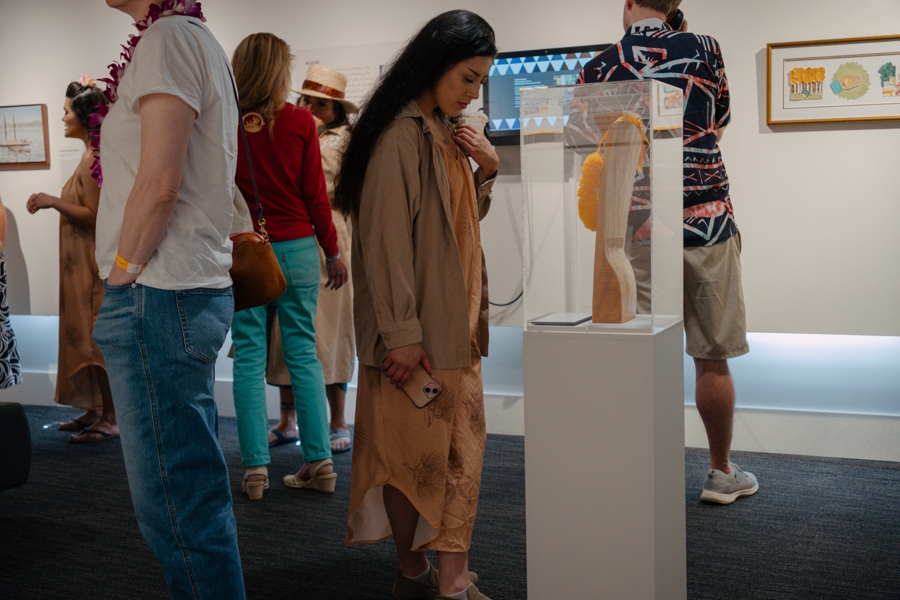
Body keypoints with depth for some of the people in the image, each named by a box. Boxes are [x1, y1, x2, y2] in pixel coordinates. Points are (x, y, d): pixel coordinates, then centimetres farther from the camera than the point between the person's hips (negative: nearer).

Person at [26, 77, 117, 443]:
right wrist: (53, 202, 21)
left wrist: (54, 201, -18)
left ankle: (110, 419, -1)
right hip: (84, 260, 10)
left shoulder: (92, 159, -16)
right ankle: (94, 410, 21)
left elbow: (94, 215, -21)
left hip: (92, 262, -10)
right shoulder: (93, 155, 14)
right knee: (86, 336, 14)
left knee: (96, 338, -6)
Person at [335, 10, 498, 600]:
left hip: (457, 318, 9)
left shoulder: (448, 132, 15)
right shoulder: (401, 134, -13)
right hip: (416, 326, -9)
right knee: (412, 447, 1)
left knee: (462, 444, 8)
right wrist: (402, 333, -21)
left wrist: (487, 169, 4)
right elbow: (386, 237, -18)